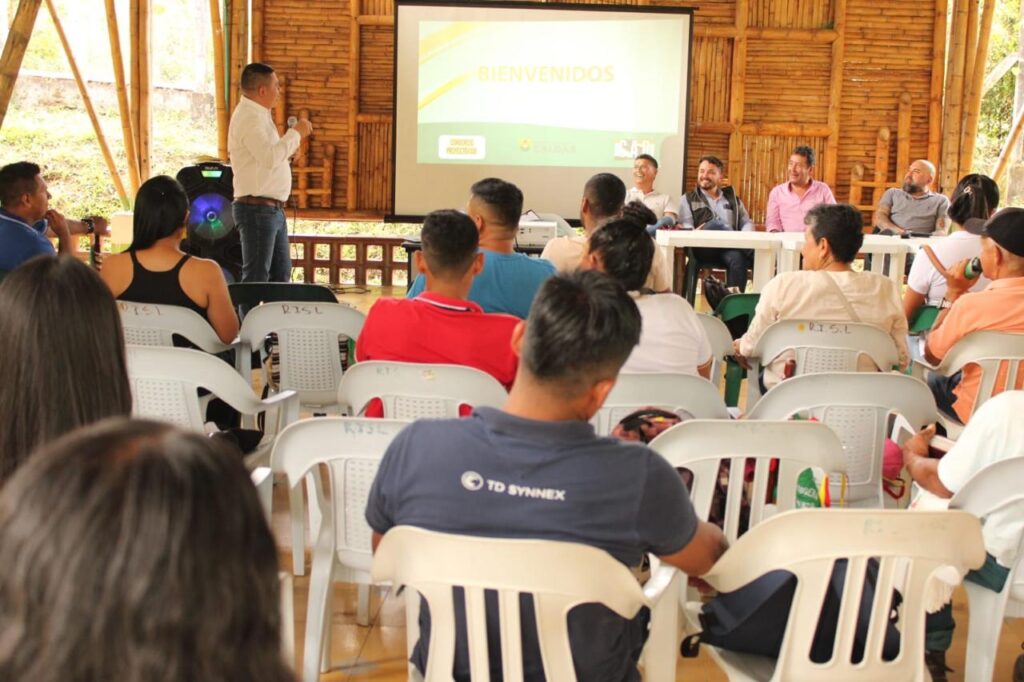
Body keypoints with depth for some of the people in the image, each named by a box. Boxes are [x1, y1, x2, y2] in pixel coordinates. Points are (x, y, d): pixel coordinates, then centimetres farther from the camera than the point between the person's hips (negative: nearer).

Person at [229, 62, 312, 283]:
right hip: (257, 209, -10)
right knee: (256, 278, -5)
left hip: (273, 209, 10)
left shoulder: (259, 115, 16)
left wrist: (295, 135, 11)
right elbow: (269, 158, -28)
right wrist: (295, 134, -16)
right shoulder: (248, 117, -16)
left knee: (281, 274, 16)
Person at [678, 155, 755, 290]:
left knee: (737, 258, -38)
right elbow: (685, 230, 7)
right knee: (714, 225, -36)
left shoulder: (732, 197, 29)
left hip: (732, 248, 2)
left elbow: (747, 222, 19)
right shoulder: (688, 199, 20)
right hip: (705, 248, -2)